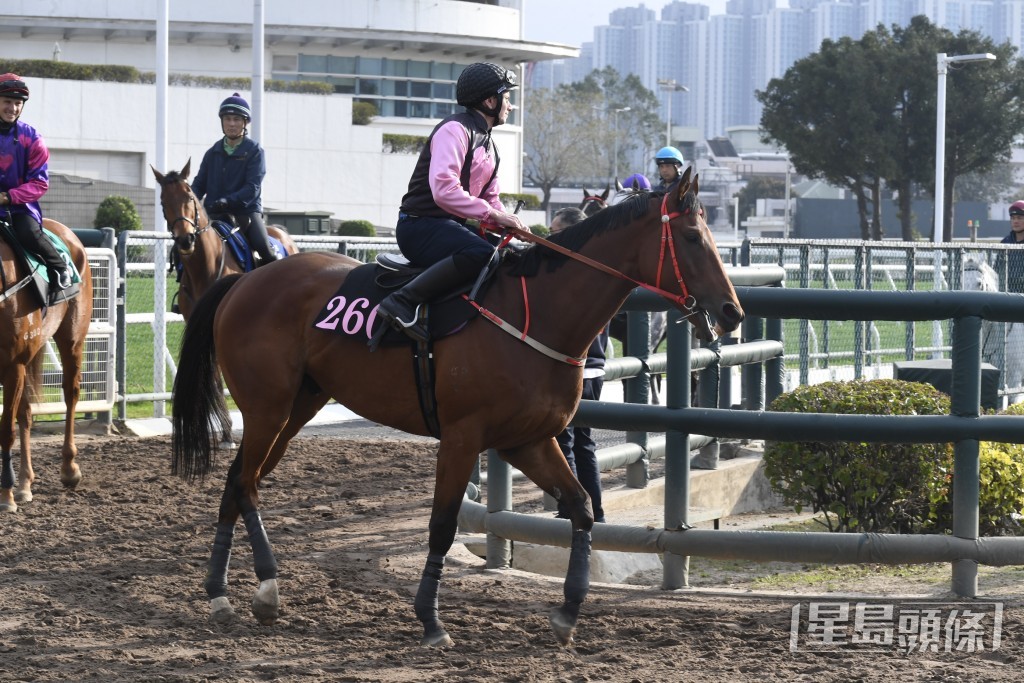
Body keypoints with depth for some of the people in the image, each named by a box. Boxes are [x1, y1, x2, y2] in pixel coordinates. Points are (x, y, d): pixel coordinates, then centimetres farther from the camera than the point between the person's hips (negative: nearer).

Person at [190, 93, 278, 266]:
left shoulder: (254, 151, -3)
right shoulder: (213, 153, 11)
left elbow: (252, 188, -13)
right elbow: (199, 183, 12)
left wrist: (228, 201, -28)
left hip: (246, 211, -4)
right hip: (214, 214, 4)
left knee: (264, 247, -26)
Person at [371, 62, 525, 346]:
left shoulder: (488, 146, 21)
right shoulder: (455, 129, -12)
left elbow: (490, 200, 22)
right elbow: (443, 190, -25)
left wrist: (509, 222, 0)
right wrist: (493, 214, -24)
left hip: (450, 226, 10)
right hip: (420, 226, -10)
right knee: (481, 252, -35)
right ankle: (403, 302, -33)